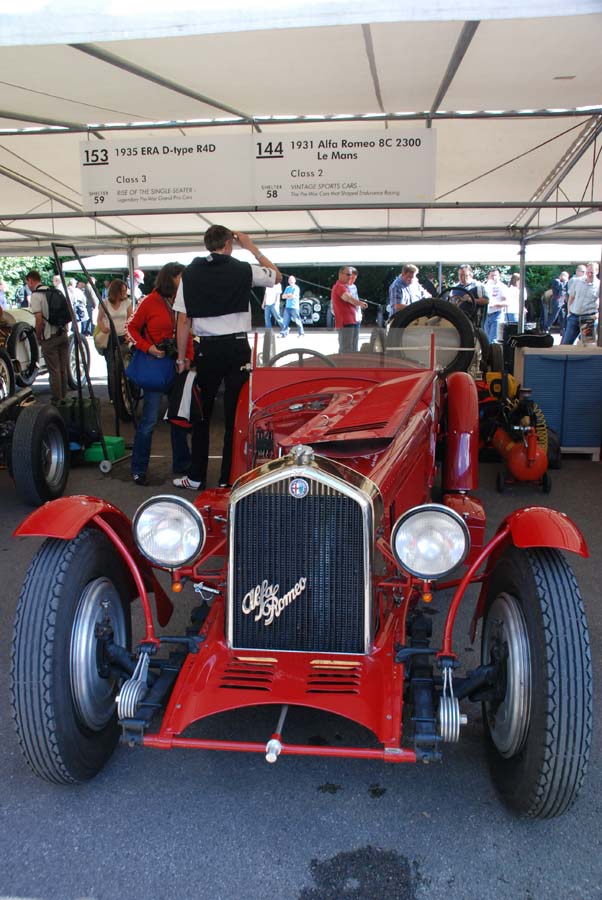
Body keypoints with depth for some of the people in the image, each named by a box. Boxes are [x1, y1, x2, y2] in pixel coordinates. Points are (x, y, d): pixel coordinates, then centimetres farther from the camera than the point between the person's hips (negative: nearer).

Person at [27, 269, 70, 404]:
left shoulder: (36, 295, -10)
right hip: (63, 334, 7)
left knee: (54, 370, 0)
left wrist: (38, 337, -4)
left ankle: (56, 400, 6)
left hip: (49, 337, -6)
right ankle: (64, 397, 21)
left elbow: (39, 320, -17)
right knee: (64, 369, 12)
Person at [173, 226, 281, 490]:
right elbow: (276, 276, 17)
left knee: (201, 413, 12)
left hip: (205, 350, 2)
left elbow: (183, 321, 1)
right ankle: (228, 478, 9)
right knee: (235, 414, 5)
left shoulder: (190, 274, 3)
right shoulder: (243, 270, -1)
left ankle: (196, 476, 17)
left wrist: (181, 358, 8)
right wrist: (251, 247, 19)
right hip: (237, 347, -1)